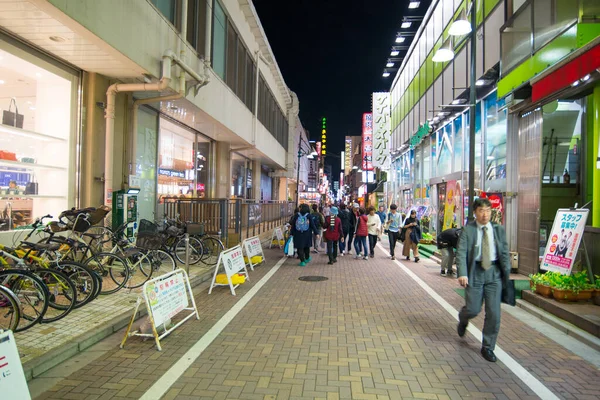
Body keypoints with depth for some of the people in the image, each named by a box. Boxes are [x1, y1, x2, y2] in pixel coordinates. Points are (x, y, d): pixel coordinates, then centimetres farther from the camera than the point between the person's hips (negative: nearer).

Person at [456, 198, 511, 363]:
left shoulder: (499, 229, 5)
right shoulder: (468, 230, -5)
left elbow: (505, 253, 6)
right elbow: (461, 253, -12)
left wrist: (507, 275, 2)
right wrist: (462, 273, -24)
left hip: (494, 273, 2)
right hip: (475, 272, -2)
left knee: (494, 313, 2)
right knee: (473, 309, 0)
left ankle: (488, 348, 19)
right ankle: (463, 320, 38)